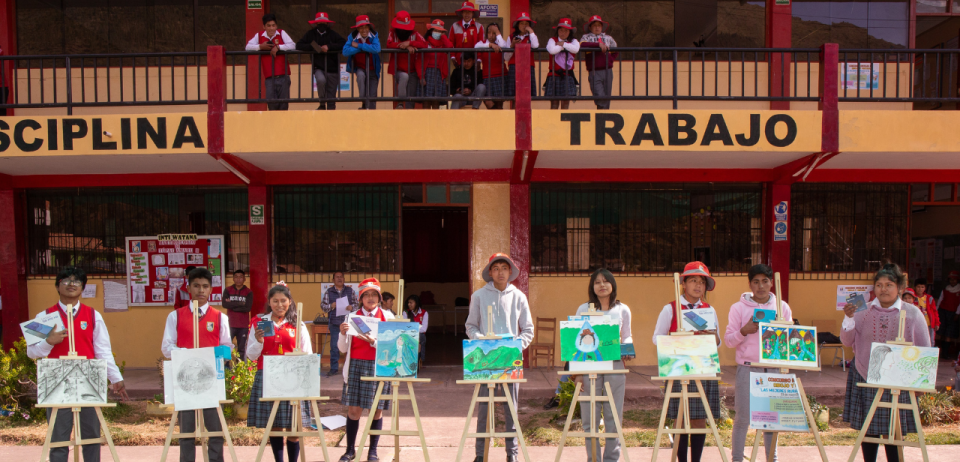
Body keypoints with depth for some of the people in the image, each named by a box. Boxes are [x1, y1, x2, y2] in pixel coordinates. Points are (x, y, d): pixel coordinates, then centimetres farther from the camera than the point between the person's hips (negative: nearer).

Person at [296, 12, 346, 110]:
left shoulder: (332, 34, 4)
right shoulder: (311, 34, 8)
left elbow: (344, 44, -8)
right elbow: (299, 45, 5)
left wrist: (329, 47, -16)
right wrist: (312, 47, -11)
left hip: (332, 69, 0)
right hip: (318, 68, 0)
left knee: (331, 97, -2)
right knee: (321, 80, -31)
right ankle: (322, 104, -10)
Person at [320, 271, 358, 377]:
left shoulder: (350, 290, 8)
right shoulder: (329, 292, 6)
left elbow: (357, 303, 9)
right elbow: (322, 305, 6)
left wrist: (352, 307, -12)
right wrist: (331, 306, -12)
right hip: (334, 323, 0)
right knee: (334, 346, 4)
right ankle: (334, 368, 13)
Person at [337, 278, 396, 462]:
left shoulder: (387, 316, 2)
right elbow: (343, 349, 6)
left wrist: (374, 341, -17)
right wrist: (342, 334, -13)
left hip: (378, 367, -1)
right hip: (356, 366, 1)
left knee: (376, 410, 4)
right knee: (353, 409, 2)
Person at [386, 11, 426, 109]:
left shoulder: (415, 34, 3)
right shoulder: (393, 33, 3)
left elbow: (424, 44, -13)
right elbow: (389, 44, -16)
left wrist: (409, 43, -24)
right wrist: (406, 47, -23)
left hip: (412, 71, 2)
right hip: (398, 70, -2)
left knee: (411, 97, -1)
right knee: (404, 76, -36)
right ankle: (400, 103, -23)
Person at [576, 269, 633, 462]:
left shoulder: (623, 310, 9)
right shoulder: (584, 310, 5)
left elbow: (627, 337, 13)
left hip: (615, 366, 1)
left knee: (614, 416, 3)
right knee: (589, 418, 0)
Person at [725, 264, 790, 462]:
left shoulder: (782, 307, 9)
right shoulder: (739, 308, 2)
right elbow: (729, 341, 1)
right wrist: (744, 331, -18)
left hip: (774, 369, 2)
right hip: (747, 369, -2)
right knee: (743, 417, 1)